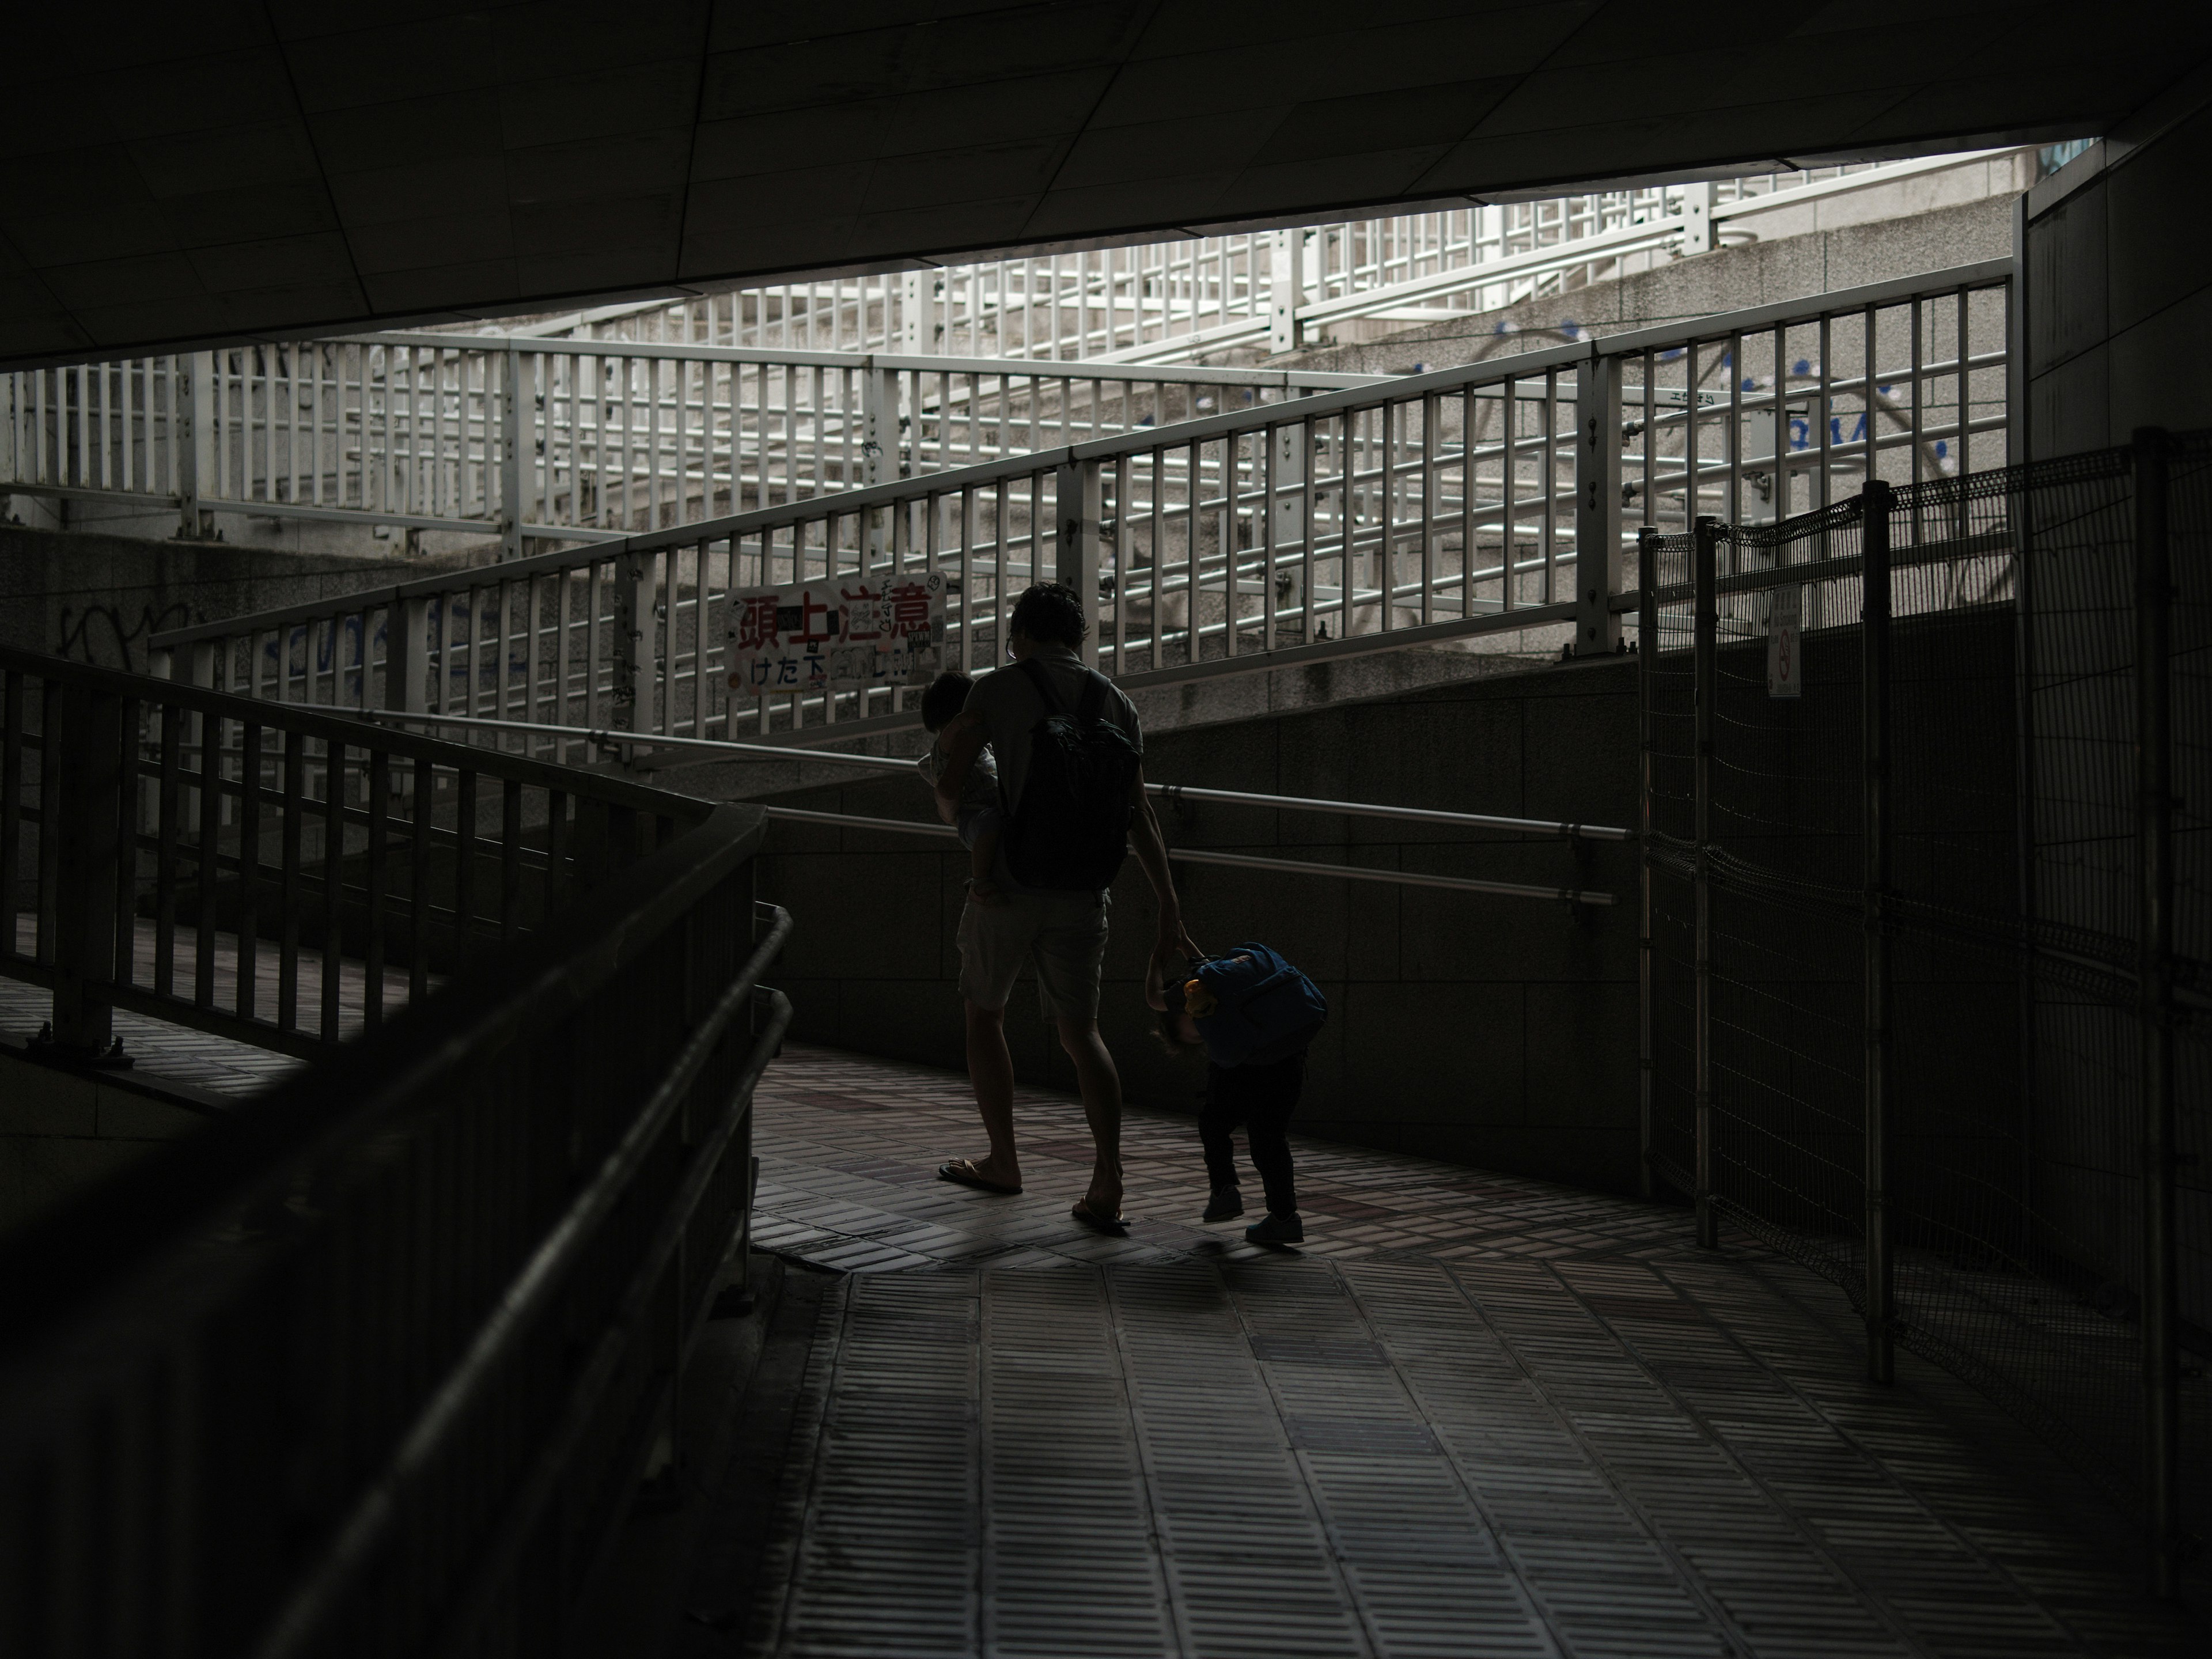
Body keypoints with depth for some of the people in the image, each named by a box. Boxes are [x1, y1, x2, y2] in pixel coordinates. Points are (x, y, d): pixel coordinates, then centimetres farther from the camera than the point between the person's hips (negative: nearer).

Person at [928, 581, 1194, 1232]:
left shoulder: (998, 689, -3)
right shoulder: (1117, 706, 8)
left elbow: (950, 786, -5)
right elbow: (1140, 819, 4)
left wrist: (954, 807, 20)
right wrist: (1169, 909, 6)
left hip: (1008, 890, -3)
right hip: (1083, 902, 3)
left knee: (984, 1012, 20)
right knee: (1080, 1033, 10)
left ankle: (1002, 1161, 26)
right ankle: (1107, 1184, -7)